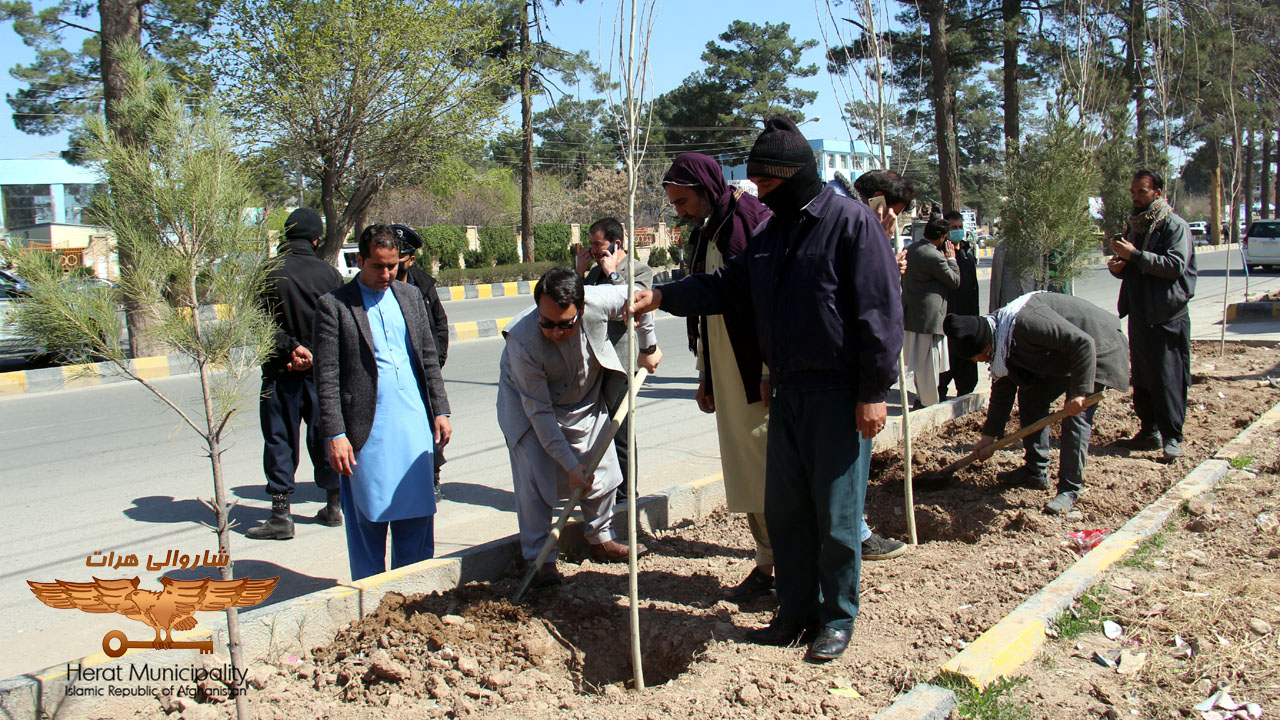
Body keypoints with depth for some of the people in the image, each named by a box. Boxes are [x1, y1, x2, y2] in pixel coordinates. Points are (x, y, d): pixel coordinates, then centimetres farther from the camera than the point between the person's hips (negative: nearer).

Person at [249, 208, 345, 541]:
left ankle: (281, 514, 1)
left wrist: (291, 347, -11)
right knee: (324, 437, 14)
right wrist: (315, 355, -5)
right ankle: (333, 506, 23)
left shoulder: (270, 273, -9)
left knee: (280, 441, 3)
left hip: (281, 373, -3)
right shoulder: (329, 273, -2)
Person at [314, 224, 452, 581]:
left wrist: (440, 411, 9)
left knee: (417, 515, 9)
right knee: (368, 519, 6)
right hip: (367, 431, -4)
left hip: (415, 426, 4)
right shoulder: (334, 305, -3)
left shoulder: (410, 295, 12)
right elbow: (326, 377, -6)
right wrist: (335, 435, -11)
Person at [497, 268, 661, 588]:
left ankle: (601, 540, 24)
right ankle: (539, 559, -2)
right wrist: (569, 464, -30)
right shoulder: (523, 341, -39)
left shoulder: (598, 301, -34)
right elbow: (539, 411, -31)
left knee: (602, 465, 6)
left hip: (585, 398, 4)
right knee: (534, 475, -14)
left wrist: (648, 348, 1)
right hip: (527, 398, -4)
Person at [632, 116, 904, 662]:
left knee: (835, 515, 1)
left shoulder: (851, 222, -10)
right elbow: (726, 286, 19)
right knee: (784, 510, 12)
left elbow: (879, 310, -13)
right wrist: (662, 297, 6)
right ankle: (797, 611, 27)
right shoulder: (771, 233, 14)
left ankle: (837, 618, 18)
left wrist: (874, 391, -15)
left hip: (840, 396, -7)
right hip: (787, 393, 8)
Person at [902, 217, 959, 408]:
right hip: (929, 316, -9)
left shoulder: (911, 249, 8)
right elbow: (955, 281, -8)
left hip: (912, 314, 9)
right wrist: (951, 259, 5)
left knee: (920, 361, 19)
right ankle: (930, 403, 7)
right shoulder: (935, 257, -20)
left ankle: (921, 398, 29)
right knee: (929, 362, -1)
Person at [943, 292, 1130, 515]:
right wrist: (990, 433, 8)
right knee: (1030, 395, 5)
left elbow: (1083, 343, -35)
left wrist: (1080, 392, -37)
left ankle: (1070, 489, -10)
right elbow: (1002, 388, 6)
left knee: (1075, 417, -17)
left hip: (1096, 350, -9)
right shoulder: (1000, 340, -4)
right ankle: (1036, 471, 13)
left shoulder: (1027, 322, -36)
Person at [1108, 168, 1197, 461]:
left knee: (1169, 379, -6)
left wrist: (1135, 255, -23)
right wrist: (1118, 266, 2)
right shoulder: (1134, 226, 17)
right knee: (1141, 378, 11)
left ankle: (1172, 437, 0)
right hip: (1139, 314, 8)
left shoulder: (1174, 226, -7)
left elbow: (1174, 265, -21)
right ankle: (1149, 431, 20)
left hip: (1167, 316, -8)